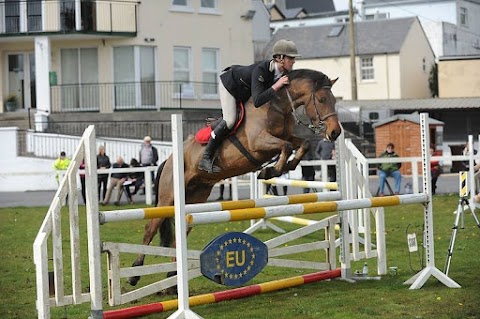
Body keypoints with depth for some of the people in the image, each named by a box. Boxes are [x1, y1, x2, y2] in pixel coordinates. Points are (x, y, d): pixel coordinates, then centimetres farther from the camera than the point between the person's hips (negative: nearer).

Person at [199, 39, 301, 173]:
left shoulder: (285, 73, -21)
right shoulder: (260, 69, -41)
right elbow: (257, 101, -49)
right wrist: (276, 86, -52)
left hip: (246, 91, 8)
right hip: (229, 83, -8)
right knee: (230, 120, -19)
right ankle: (206, 158, -11)